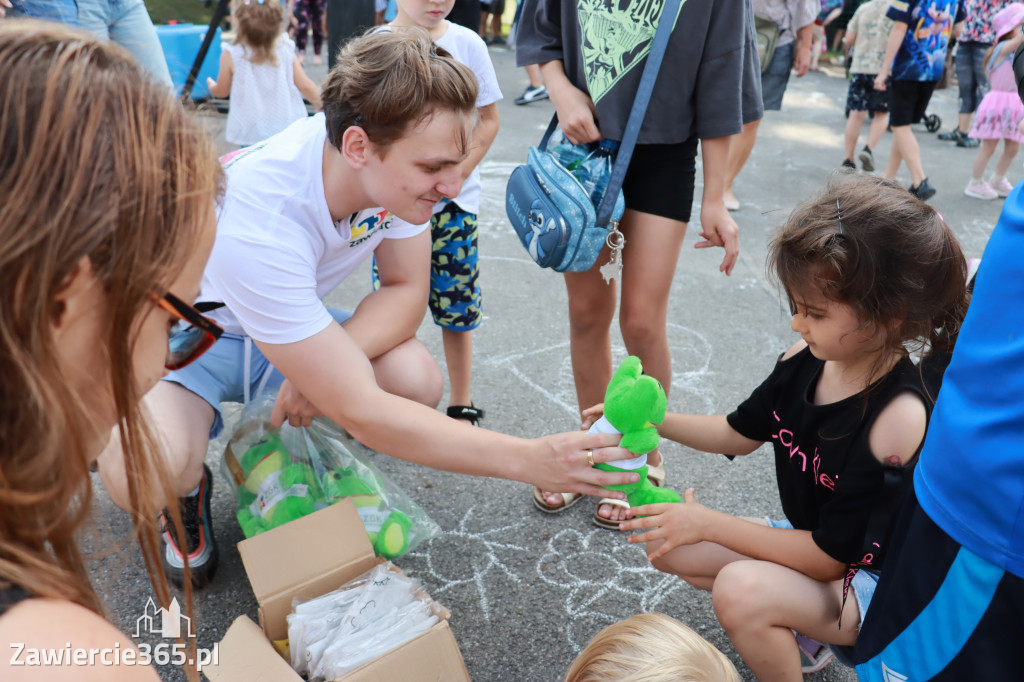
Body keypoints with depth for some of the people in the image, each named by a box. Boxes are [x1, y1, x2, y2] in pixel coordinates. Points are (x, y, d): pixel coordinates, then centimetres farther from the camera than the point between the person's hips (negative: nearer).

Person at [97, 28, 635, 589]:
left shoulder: (394, 164, -21)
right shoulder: (258, 222, -40)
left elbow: (406, 290, -10)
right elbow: (360, 413, -39)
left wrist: (328, 360, -30)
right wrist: (531, 460, -40)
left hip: (295, 323, 5)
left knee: (419, 381, -21)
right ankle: (186, 489, 6)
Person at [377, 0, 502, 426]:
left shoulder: (468, 44, 1)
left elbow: (488, 120, 4)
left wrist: (455, 176, -8)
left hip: (456, 202, 1)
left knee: (457, 306, 7)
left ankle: (461, 404, 22)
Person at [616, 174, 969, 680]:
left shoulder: (898, 416, -31)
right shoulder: (806, 358, -12)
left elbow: (828, 557, -25)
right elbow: (740, 434, 6)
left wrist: (708, 523, -24)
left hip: (864, 578, -7)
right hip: (807, 539, 8)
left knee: (741, 591, -32)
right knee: (666, 545, 2)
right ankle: (800, 628, 9)